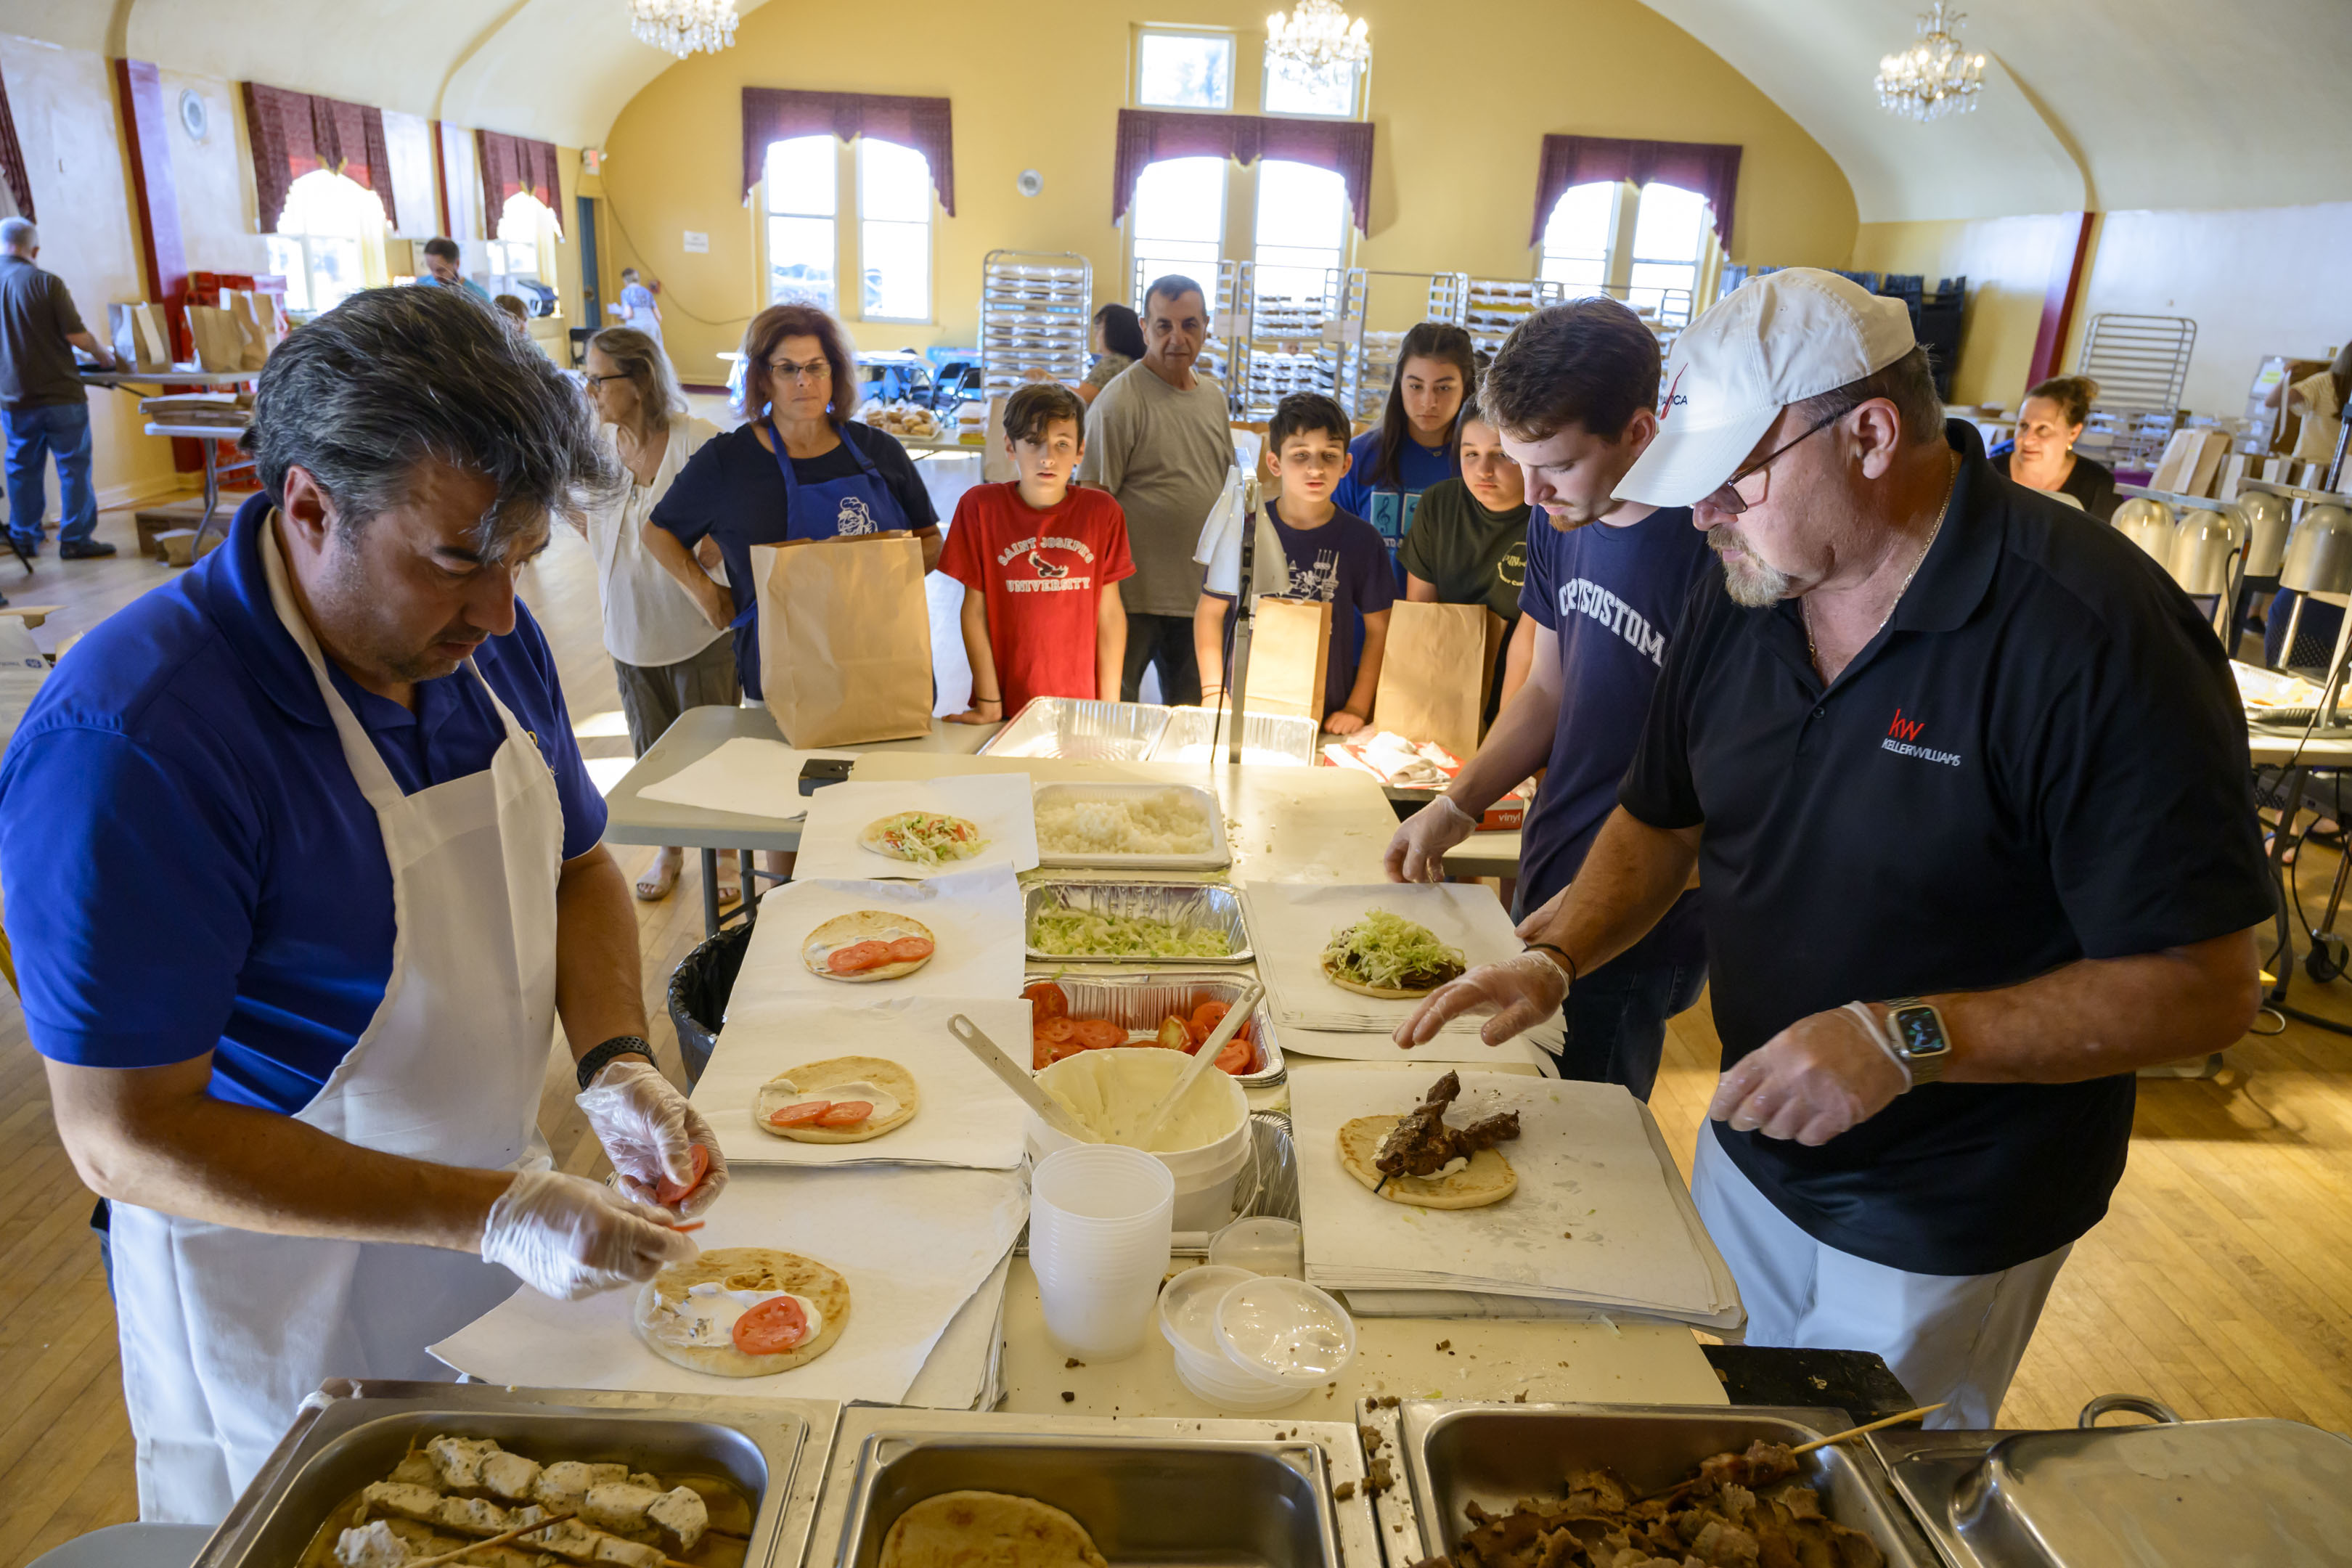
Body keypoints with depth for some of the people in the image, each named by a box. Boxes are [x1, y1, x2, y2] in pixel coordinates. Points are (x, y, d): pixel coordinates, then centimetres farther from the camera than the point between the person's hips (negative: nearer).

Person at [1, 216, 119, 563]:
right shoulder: (46, 283, -11)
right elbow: (77, 336, -13)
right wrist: (102, 354, 6)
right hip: (60, 395, -4)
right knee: (74, 467, 3)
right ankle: (75, 540, 3)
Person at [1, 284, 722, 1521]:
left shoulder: (486, 639, -7)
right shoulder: (126, 743, -28)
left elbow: (574, 868, 5)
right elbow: (126, 1140, -25)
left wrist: (616, 1067, -12)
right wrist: (491, 1216, -30)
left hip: (493, 1215, 6)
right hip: (287, 1307, -6)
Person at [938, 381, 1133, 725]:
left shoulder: (1101, 512, -2)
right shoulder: (980, 506, -5)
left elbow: (1109, 611, 0)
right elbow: (975, 609, -4)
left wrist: (1110, 708, -3)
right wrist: (988, 703, -5)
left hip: (1081, 707, 1)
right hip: (1008, 707, -1)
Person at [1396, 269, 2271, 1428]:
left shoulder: (2095, 631, -25)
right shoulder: (1741, 600, -5)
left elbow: (2204, 987, -23)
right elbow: (1660, 822, 6)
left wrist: (1908, 1038, -32)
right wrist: (1556, 958, -10)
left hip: (1944, 1231, -5)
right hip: (1751, 1149, 6)